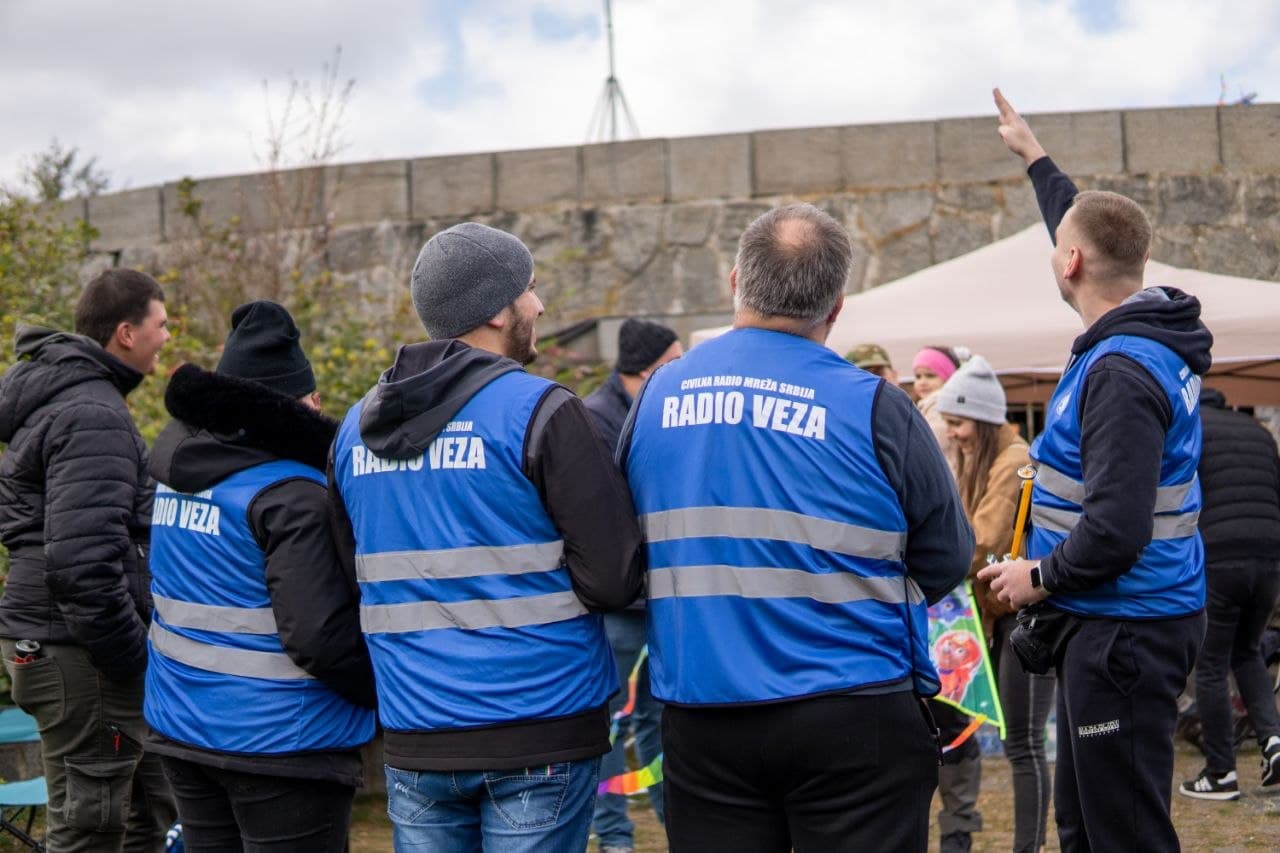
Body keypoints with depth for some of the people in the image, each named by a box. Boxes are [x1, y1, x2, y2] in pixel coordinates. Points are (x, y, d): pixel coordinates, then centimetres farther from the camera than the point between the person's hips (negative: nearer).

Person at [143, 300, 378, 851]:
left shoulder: (177, 474, 6)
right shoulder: (293, 496, -18)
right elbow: (320, 636, -23)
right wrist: (388, 690, -8)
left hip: (181, 725, 8)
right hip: (278, 742, -8)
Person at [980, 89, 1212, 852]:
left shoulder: (1121, 374, -23)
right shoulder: (1153, 327, 7)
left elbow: (1116, 530, -28)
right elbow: (1086, 223, 28)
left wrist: (1041, 578, -11)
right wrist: (1034, 155, 38)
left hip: (1124, 631, -10)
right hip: (1111, 623, 10)